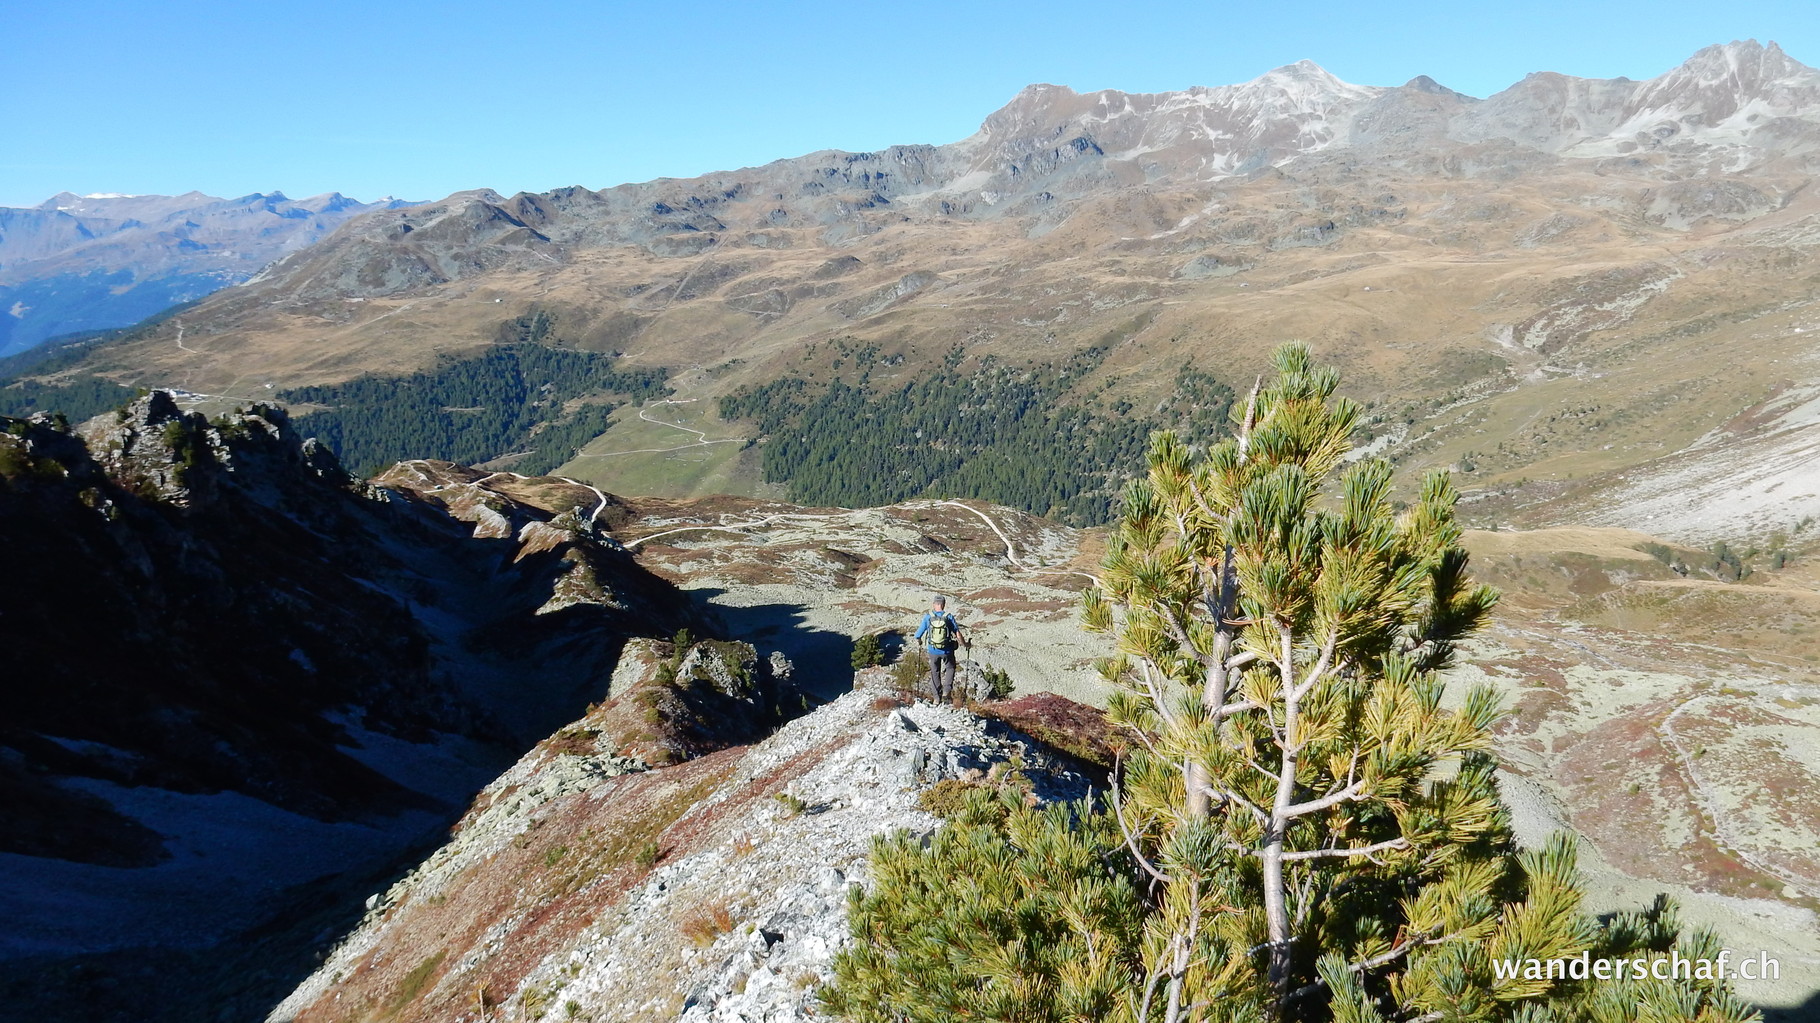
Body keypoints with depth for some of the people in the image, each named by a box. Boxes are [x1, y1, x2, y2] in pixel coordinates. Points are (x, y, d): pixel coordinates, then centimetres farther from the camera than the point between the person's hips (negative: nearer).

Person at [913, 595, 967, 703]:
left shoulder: (928, 617, -7)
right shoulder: (949, 617, -10)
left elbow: (918, 635, -3)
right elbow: (958, 635, -8)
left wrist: (919, 640, 21)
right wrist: (964, 644, 10)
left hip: (932, 651, 1)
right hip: (947, 651, -1)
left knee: (934, 673, 18)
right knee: (949, 668, 24)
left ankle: (937, 697, 21)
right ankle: (947, 691, 9)